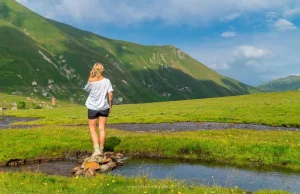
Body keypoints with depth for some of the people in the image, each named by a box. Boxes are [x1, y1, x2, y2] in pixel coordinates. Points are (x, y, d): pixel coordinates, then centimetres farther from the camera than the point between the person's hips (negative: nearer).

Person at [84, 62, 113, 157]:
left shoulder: (91, 81, -11)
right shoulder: (107, 81, -7)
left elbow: (86, 89, 9)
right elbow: (110, 95, -7)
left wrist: (90, 77, 5)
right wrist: (110, 106, 6)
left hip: (93, 108, -2)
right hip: (104, 107, 2)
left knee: (92, 129, 10)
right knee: (102, 129, 11)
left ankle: (97, 149, -2)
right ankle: (101, 150, 19)